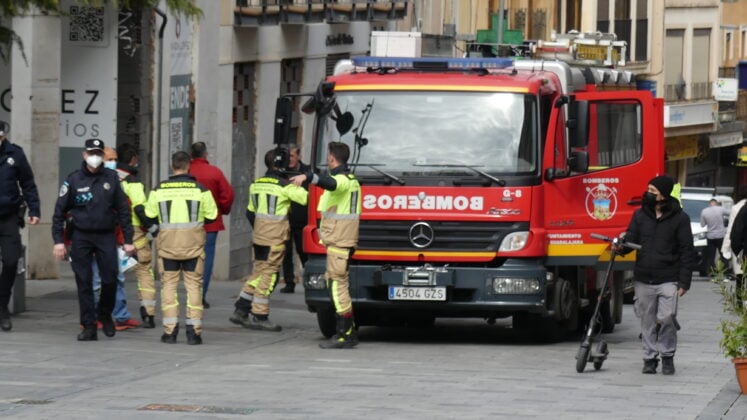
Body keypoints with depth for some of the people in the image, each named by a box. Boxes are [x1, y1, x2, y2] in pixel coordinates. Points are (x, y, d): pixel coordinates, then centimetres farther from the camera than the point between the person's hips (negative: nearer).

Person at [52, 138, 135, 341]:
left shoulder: (111, 178, 4)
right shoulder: (73, 180, 1)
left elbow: (123, 210, 8)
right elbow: (59, 212, 4)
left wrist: (128, 239, 4)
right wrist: (58, 240, -3)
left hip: (106, 236, 1)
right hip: (81, 237, -1)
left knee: (110, 279, -5)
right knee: (84, 283, -1)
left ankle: (105, 315, 22)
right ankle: (89, 327, 4)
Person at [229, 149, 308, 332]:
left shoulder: (256, 184, 11)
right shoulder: (284, 186, -12)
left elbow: (250, 212, 19)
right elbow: (307, 197, -17)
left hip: (259, 236, 8)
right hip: (275, 239, -8)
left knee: (258, 272, 16)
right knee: (268, 275, -3)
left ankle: (240, 310, 15)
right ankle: (259, 317, -1)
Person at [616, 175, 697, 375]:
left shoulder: (679, 218, 0)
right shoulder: (640, 215, 10)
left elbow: (687, 251, 0)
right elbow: (631, 238, 10)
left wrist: (684, 281, -6)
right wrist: (622, 246, -15)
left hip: (668, 279, -3)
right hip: (644, 279, 3)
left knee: (667, 317, -12)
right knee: (648, 320, 6)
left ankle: (667, 356, 4)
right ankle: (650, 358, 15)